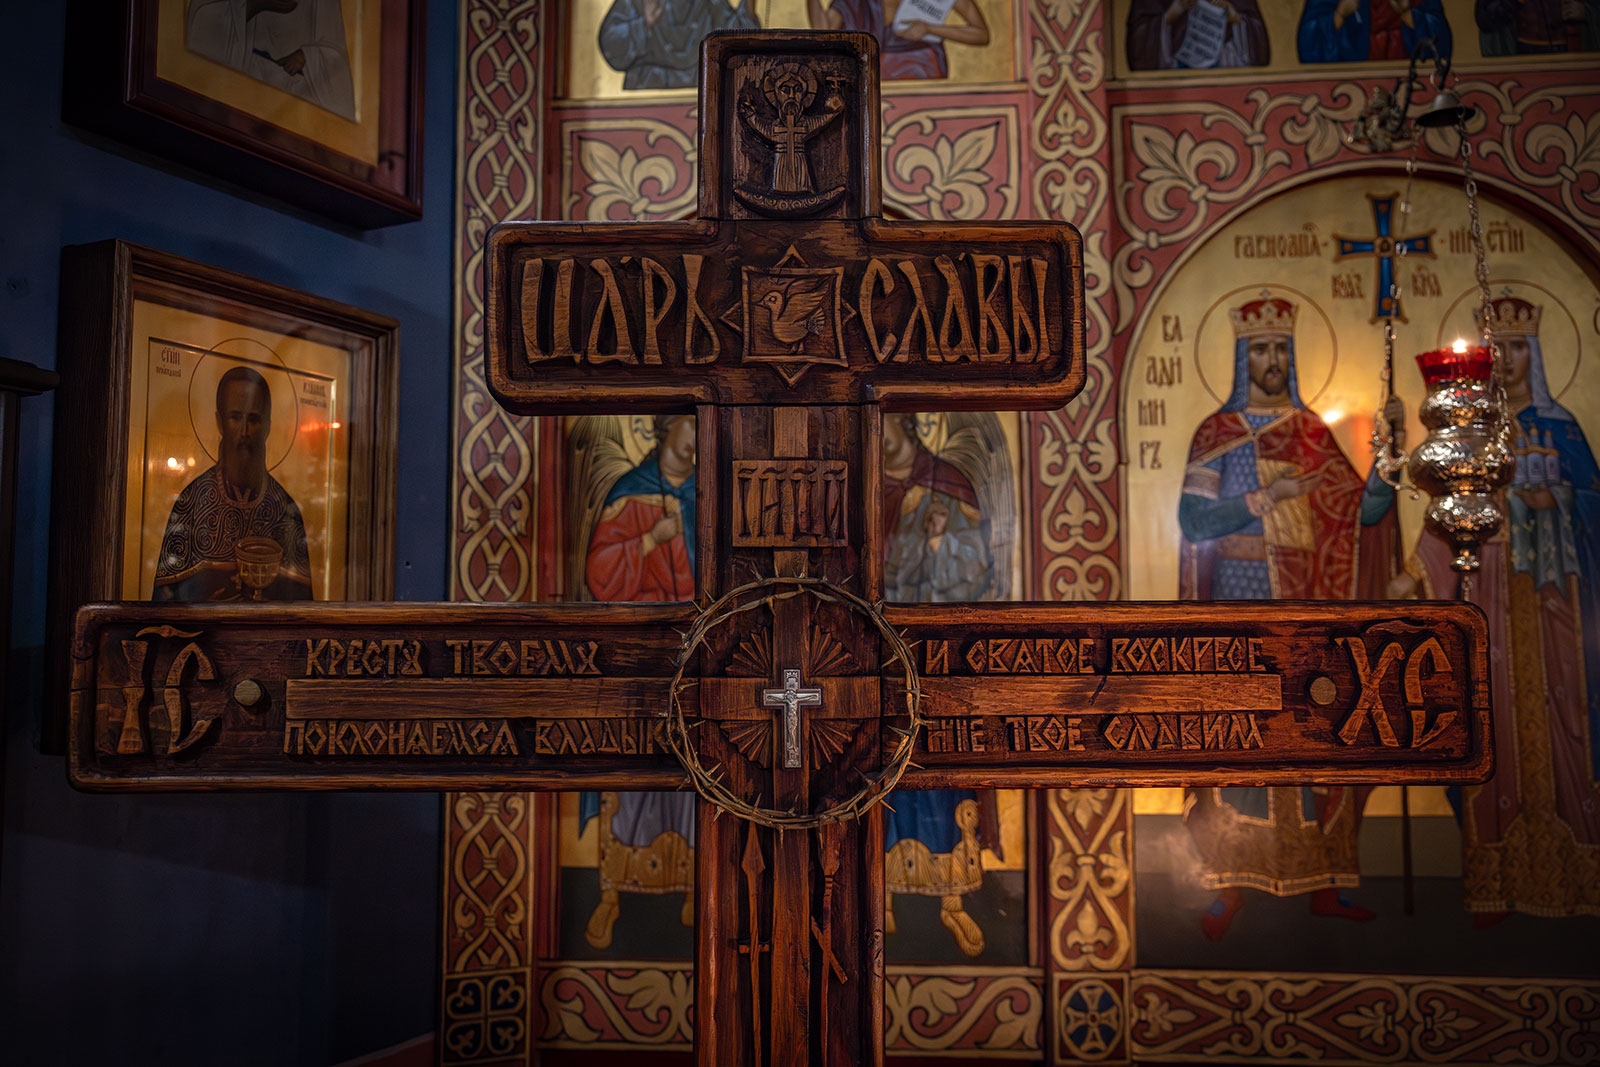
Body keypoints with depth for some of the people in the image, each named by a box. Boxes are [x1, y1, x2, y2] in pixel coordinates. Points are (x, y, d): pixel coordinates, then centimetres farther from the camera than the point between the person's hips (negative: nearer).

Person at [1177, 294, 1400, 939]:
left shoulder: (1313, 432, 12)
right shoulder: (1218, 432, 3)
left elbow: (1366, 511, 5)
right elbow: (1191, 519, -7)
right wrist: (1265, 497, -14)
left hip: (1306, 602, 3)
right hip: (1242, 598, -3)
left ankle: (1325, 884, 10)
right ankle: (1231, 886, 2)